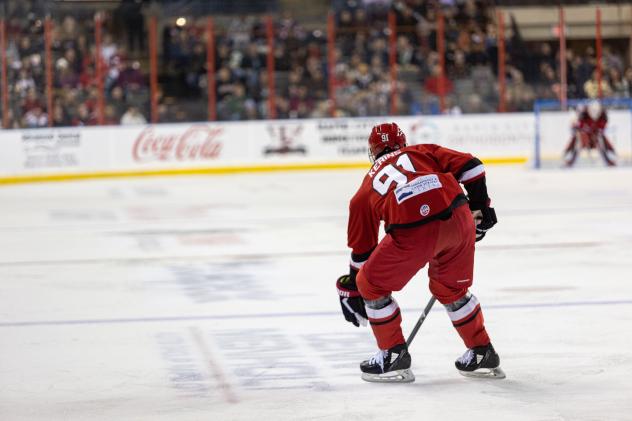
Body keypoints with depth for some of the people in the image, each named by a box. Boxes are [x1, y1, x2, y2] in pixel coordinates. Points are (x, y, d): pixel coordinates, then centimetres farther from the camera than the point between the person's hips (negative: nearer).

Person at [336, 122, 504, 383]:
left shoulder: (366, 189, 25)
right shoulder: (422, 152, 28)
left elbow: (362, 247, 29)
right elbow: (469, 167, 15)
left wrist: (350, 290, 40)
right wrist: (480, 206, 25)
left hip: (414, 233, -3)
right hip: (459, 219, 3)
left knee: (372, 285, 19)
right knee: (452, 288, 28)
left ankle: (394, 355, 22)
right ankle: (483, 355, 34)